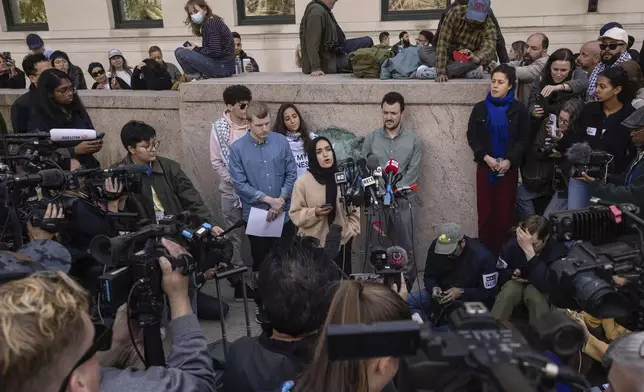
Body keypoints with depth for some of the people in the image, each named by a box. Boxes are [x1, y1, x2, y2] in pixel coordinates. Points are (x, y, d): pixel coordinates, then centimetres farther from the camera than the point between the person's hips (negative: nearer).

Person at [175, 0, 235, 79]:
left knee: (180, 52, -12)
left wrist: (196, 49, -7)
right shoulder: (213, 22, 16)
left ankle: (196, 76, 1)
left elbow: (215, 52, -20)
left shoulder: (210, 23, -13)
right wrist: (195, 48, 2)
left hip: (222, 67, -10)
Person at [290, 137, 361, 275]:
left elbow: (354, 210, 9)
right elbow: (295, 214, -6)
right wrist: (314, 213, -20)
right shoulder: (303, 182, -7)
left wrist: (351, 231, 1)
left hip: (341, 242, 3)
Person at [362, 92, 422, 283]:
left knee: (405, 248, 5)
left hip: (402, 201, -1)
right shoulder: (371, 138, 6)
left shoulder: (413, 140, 3)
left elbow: (413, 172, -3)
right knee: (376, 248, 7)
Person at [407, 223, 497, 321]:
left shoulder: (482, 256, -22)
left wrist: (461, 293, -25)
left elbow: (489, 291, -14)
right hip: (442, 295, 4)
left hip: (469, 300, -3)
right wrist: (434, 288, -19)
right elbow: (429, 276, 3)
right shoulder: (436, 246, -10)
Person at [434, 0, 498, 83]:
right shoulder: (455, 13, -25)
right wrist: (441, 72, -39)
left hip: (468, 60, 0)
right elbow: (443, 42, -30)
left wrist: (476, 58, -66)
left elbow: (489, 48, -41)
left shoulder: (489, 26, -24)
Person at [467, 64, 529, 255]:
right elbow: (472, 137, 3)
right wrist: (486, 157, -11)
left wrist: (509, 161, -15)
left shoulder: (519, 109, 0)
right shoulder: (480, 108, 4)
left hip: (509, 167, -1)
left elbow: (523, 140, -1)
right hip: (485, 166, 1)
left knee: (505, 212, 1)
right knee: (485, 211, 0)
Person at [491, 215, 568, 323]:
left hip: (543, 292, -2)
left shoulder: (558, 250, -27)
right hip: (517, 284, 2)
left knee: (533, 291, -34)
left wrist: (529, 251, -48)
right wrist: (512, 274, -24)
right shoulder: (512, 244, -17)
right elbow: (499, 274, -1)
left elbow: (546, 285, -43)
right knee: (509, 290, -31)